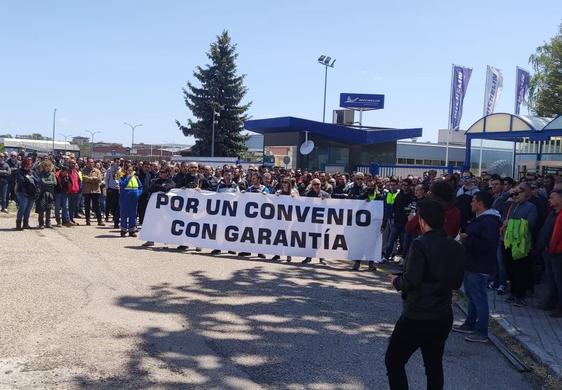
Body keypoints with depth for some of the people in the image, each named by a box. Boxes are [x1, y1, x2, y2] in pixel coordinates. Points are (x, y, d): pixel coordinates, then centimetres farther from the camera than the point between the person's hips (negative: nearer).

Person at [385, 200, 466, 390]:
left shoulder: (420, 244, -17)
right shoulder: (456, 247, 3)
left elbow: (411, 280, -23)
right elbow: (456, 282, 10)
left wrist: (396, 281, -4)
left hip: (417, 316, -7)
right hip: (444, 316, 7)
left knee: (394, 361, 6)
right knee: (434, 364, 18)